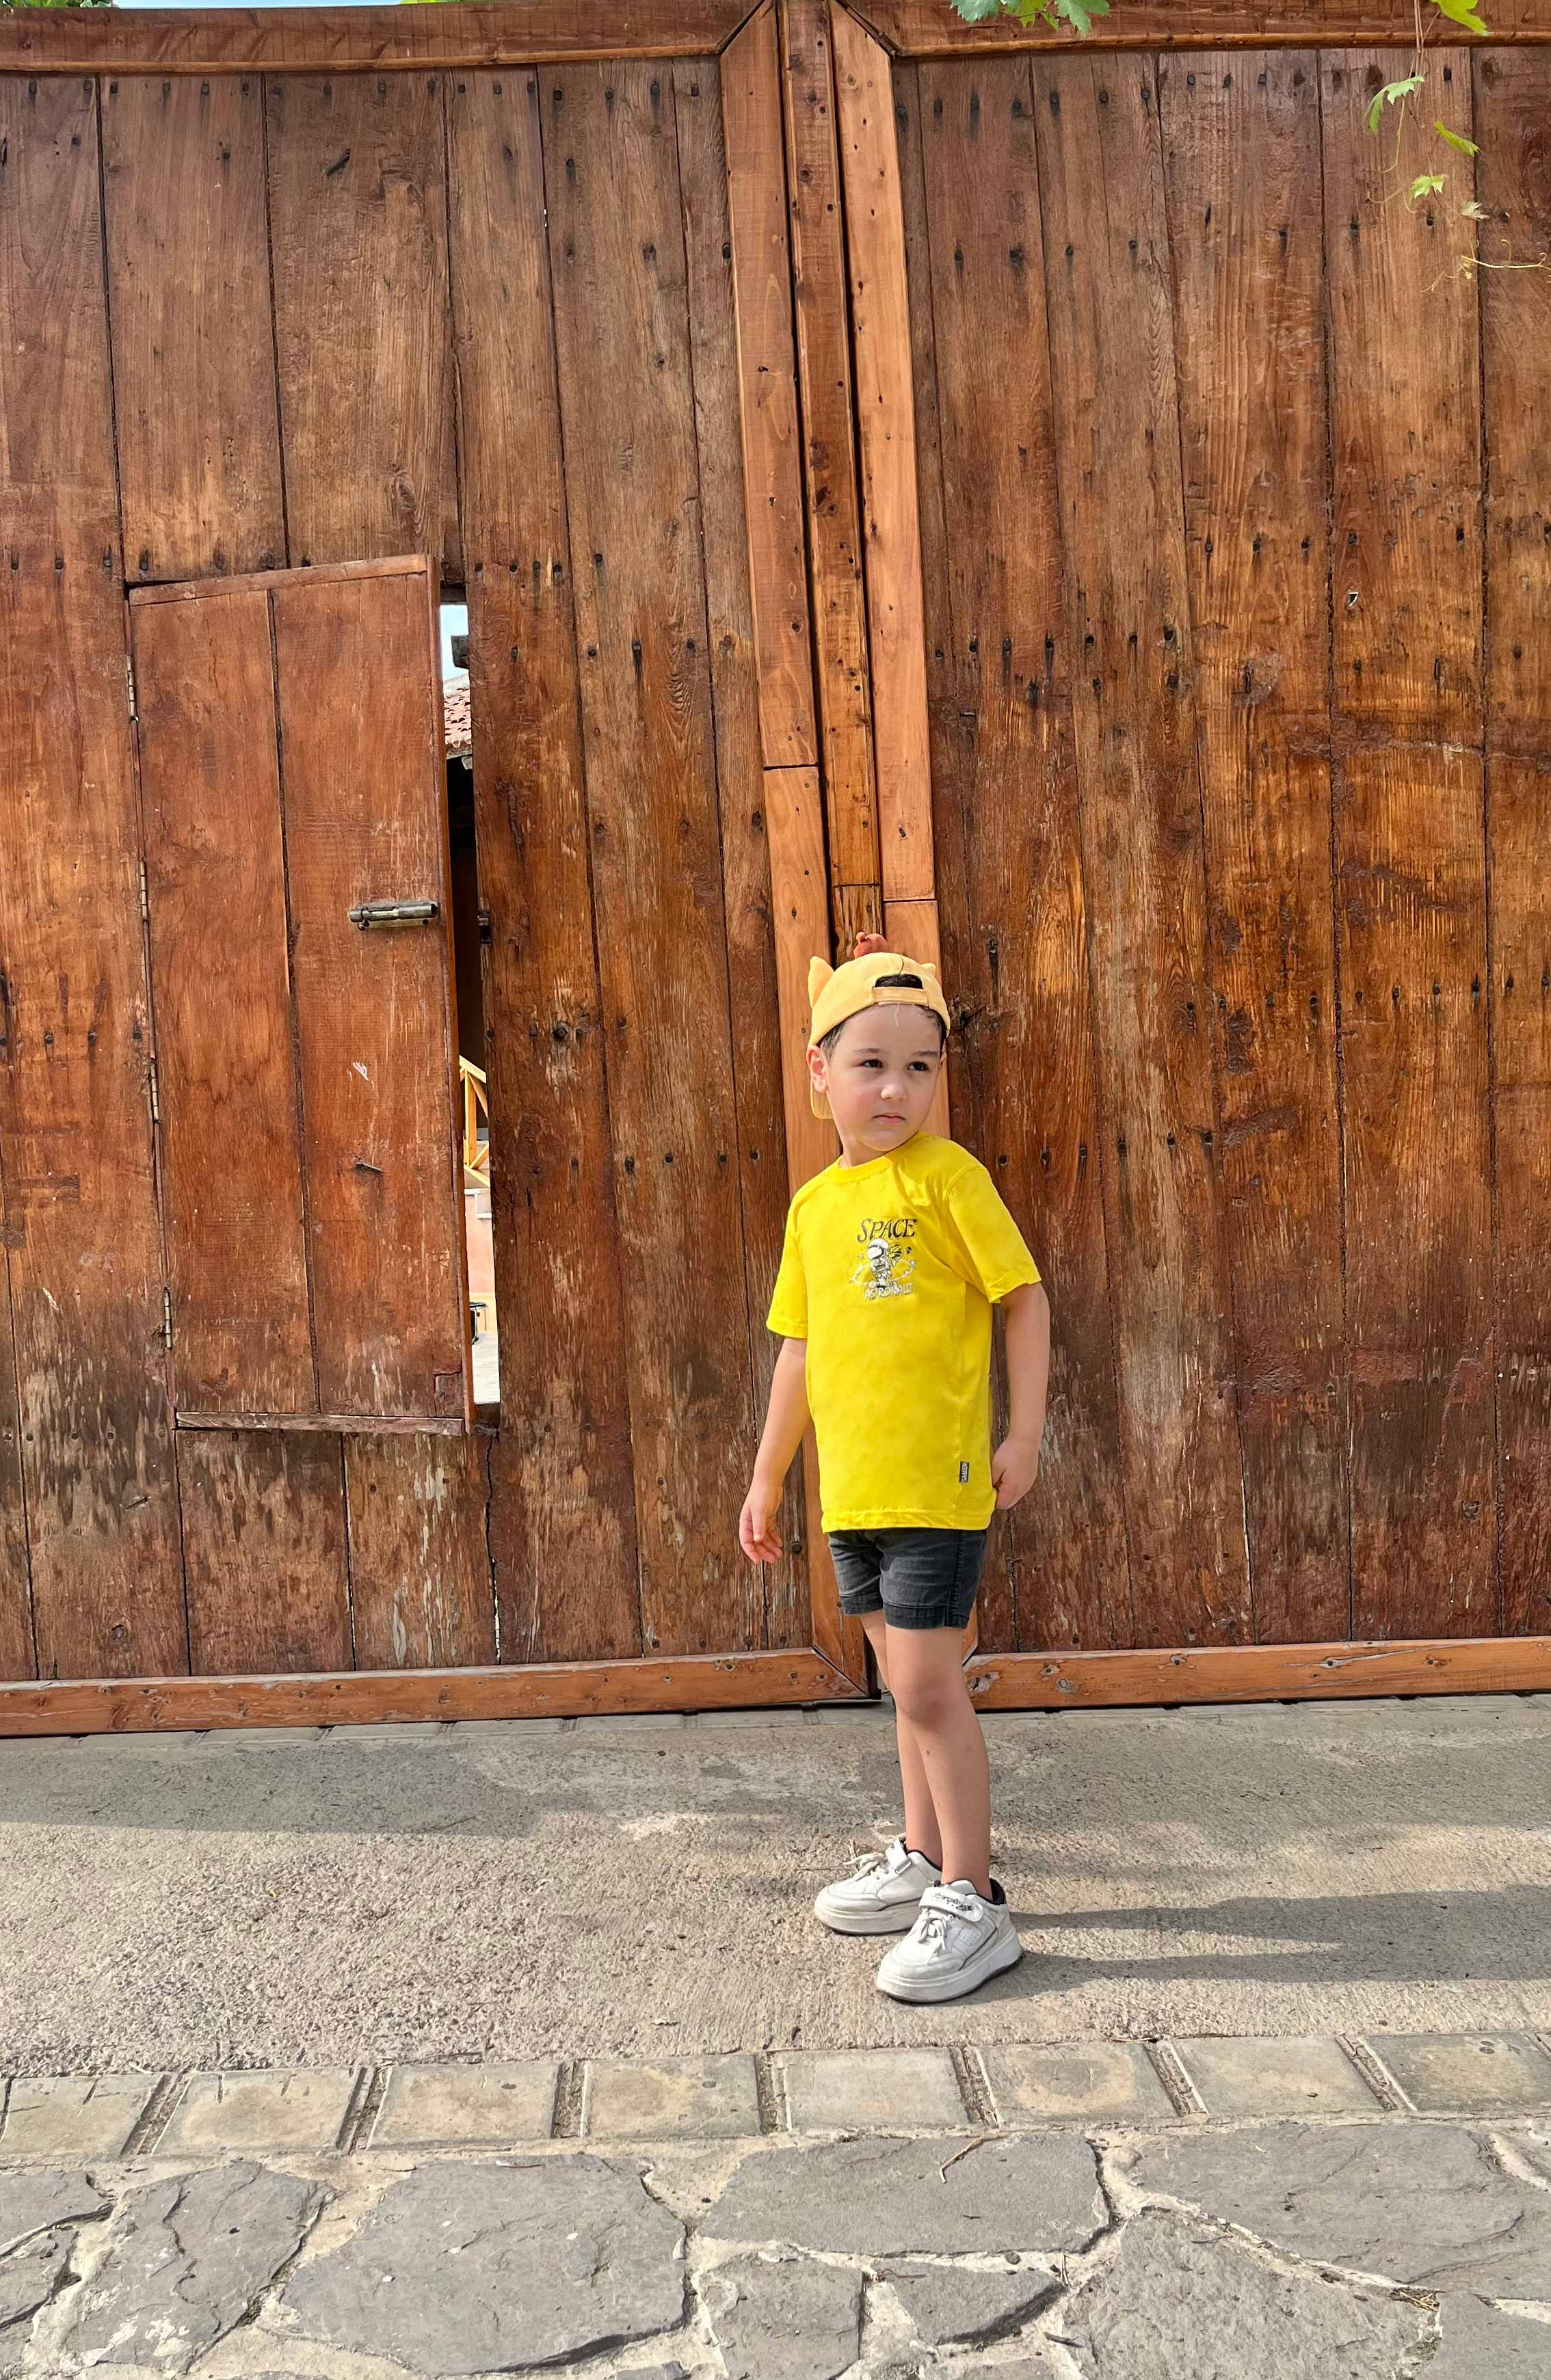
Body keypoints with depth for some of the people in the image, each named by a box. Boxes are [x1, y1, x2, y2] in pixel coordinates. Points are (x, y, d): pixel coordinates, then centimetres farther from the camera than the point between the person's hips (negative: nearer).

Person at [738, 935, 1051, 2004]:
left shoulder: (948, 1176, -7)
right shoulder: (814, 1204, 10)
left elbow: (1027, 1298, -6)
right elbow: (801, 1349, 16)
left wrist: (1025, 1436, -10)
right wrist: (769, 1477, 19)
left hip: (939, 1484, -6)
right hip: (852, 1489, 6)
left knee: (927, 1685, -5)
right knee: (911, 1683, 18)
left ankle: (974, 1905, 8)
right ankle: (924, 1859, 33)